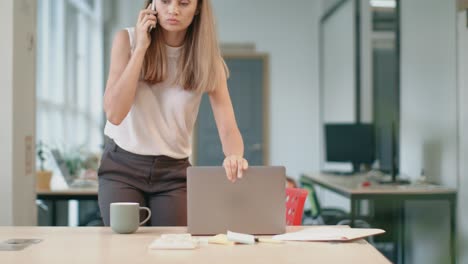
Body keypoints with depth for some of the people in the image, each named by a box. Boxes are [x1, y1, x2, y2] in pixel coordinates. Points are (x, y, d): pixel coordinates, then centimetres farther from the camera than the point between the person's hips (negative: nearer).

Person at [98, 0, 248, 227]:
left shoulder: (207, 59, -6)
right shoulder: (127, 40, -7)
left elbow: (228, 129, -15)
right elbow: (114, 114, -18)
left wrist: (234, 156, -39)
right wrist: (141, 48, -18)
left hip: (174, 171, 1)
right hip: (122, 165, -1)